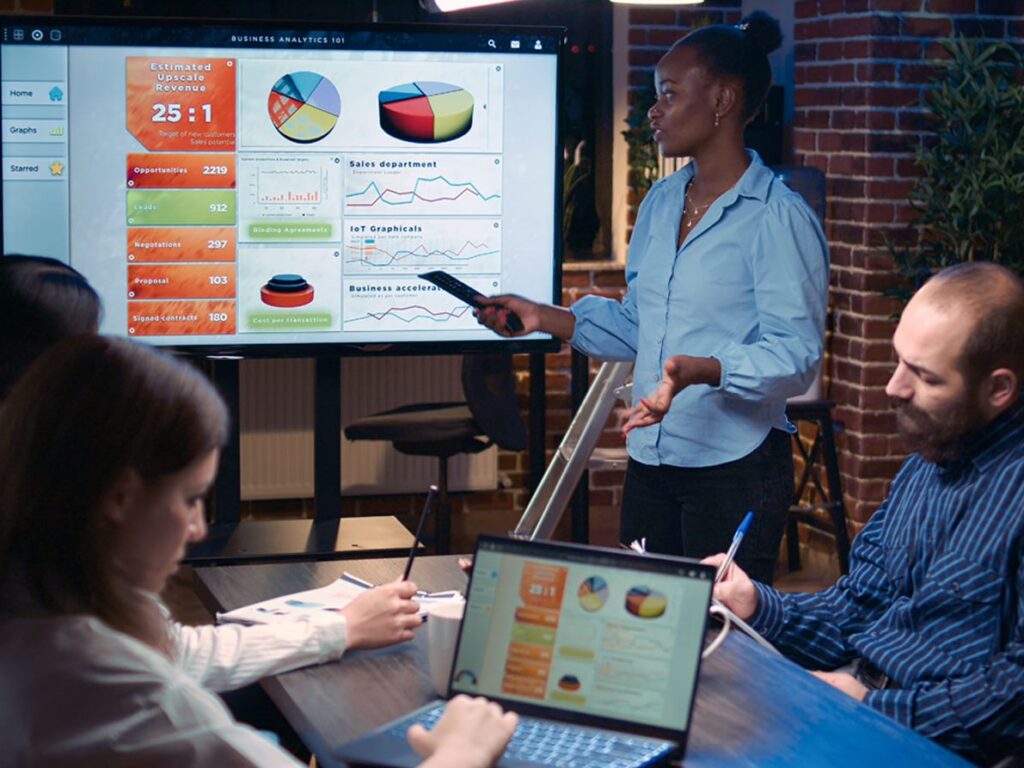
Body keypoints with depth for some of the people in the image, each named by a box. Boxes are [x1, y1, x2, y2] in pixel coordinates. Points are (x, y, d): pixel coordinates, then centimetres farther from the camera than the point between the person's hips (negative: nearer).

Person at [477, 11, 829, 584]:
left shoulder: (779, 217, -13)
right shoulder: (660, 203, 12)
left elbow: (795, 353, -19)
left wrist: (698, 370, -33)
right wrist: (545, 318, 8)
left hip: (736, 466, -7)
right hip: (650, 462, 7)